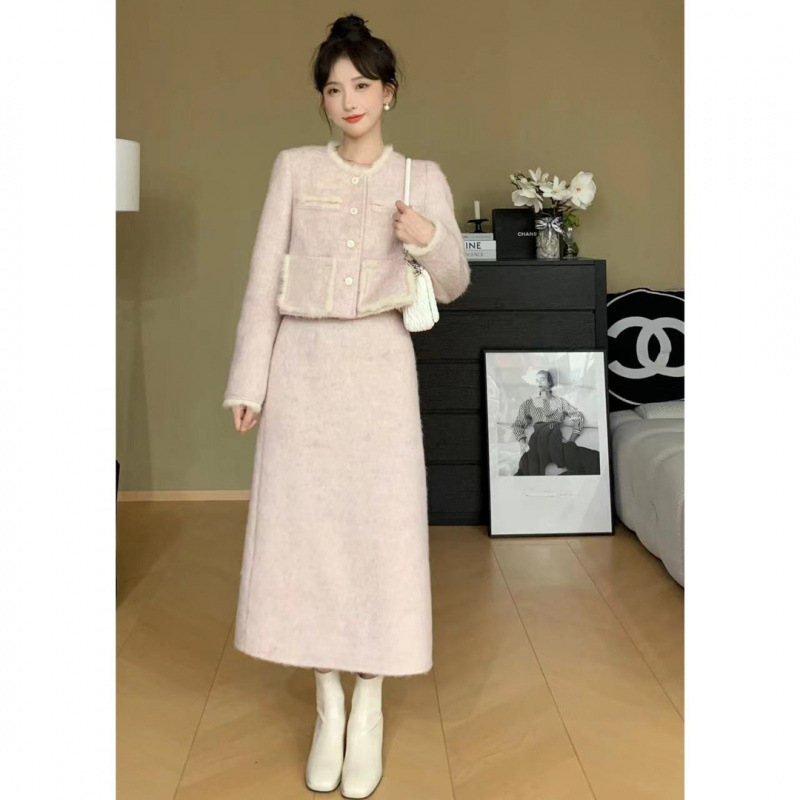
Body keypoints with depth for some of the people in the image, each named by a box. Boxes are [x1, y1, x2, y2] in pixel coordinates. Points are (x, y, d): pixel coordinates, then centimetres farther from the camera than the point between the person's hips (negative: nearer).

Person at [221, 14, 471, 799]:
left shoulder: (423, 178, 5)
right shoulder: (294, 168, 5)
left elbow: (453, 286, 6)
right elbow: (263, 279, 2)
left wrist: (428, 240, -15)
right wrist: (248, 380, -3)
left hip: (380, 367, -1)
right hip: (303, 366, 1)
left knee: (382, 528, -2)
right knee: (304, 526, 3)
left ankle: (369, 708, 16)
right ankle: (328, 702, 20)